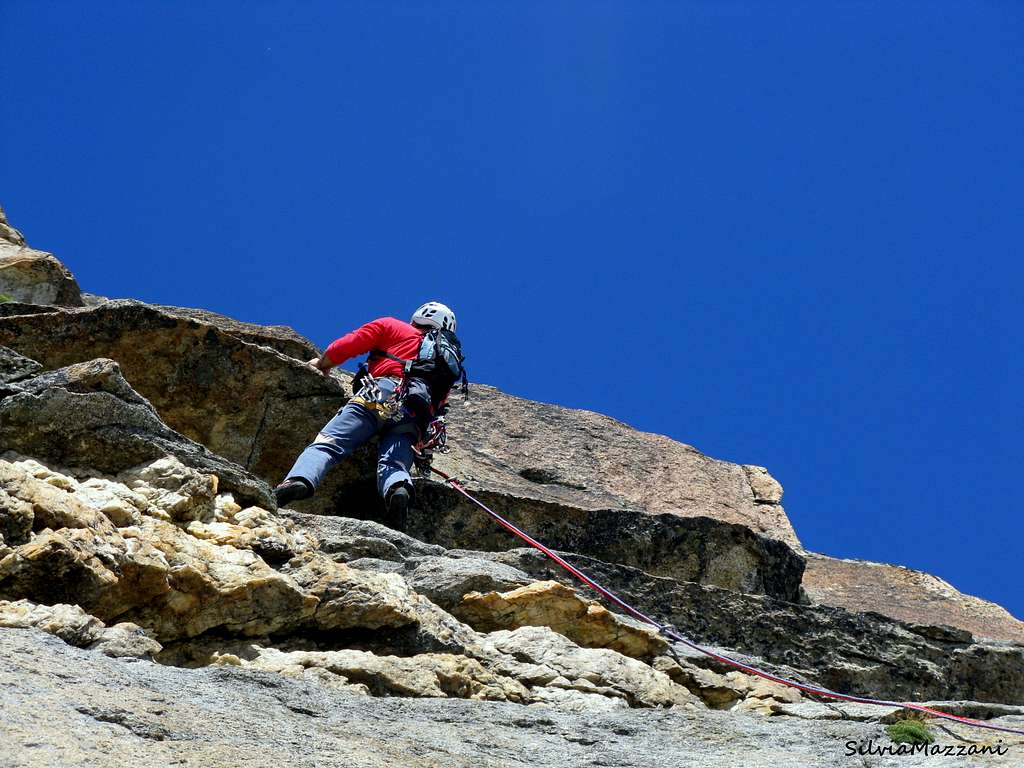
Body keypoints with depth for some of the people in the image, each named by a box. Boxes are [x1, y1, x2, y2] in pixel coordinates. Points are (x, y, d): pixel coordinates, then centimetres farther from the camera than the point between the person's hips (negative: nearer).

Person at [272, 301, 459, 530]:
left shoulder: (392, 326, 26)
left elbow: (346, 346, 17)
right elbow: (439, 402, 29)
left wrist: (321, 363, 33)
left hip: (380, 394, -3)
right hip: (417, 415, 4)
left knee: (327, 443, -14)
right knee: (393, 463, -14)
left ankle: (298, 481, -42)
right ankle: (399, 490, -48)